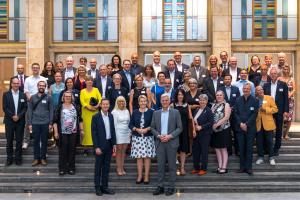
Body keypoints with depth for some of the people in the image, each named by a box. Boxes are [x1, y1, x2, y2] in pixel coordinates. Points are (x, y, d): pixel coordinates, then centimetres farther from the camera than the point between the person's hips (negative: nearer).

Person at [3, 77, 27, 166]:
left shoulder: (23, 95, 5)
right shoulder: (6, 94, 2)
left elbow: (25, 107, 1)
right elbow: (4, 108, -4)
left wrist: (18, 116, -12)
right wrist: (12, 116, -14)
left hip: (20, 121, 1)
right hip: (9, 121, -1)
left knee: (19, 141, 4)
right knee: (9, 141, 5)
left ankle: (18, 158, 13)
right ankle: (9, 158, 14)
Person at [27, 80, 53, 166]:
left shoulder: (48, 98, 2)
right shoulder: (33, 97, 5)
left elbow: (51, 111, 1)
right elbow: (30, 111, 5)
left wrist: (50, 123, -4)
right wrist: (30, 123, 0)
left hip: (45, 123, -1)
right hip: (35, 123, 1)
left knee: (44, 141, 6)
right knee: (36, 141, 6)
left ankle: (43, 158, 16)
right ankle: (36, 158, 15)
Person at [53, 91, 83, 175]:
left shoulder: (76, 107, 8)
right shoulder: (59, 107, 2)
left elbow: (80, 120, 12)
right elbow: (55, 121, 1)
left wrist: (81, 130, 6)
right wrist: (56, 132, -5)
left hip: (73, 133, 2)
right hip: (63, 133, -2)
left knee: (72, 150, 6)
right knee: (63, 151, 1)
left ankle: (71, 168, 16)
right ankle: (62, 169, 10)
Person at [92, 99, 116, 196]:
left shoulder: (111, 116, 7)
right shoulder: (96, 117, -8)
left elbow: (113, 130, 10)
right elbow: (94, 133, -10)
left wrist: (114, 144, 5)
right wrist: (96, 147, -14)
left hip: (109, 145, 5)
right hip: (100, 145, -5)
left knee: (106, 167, 11)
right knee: (98, 167, 5)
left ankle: (104, 186, 19)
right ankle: (97, 187, 15)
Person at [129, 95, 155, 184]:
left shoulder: (151, 112, 2)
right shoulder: (135, 112, 7)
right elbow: (130, 125, 6)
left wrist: (147, 129, -14)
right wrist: (137, 129, -10)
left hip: (148, 137, -1)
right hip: (137, 137, 1)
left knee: (147, 156, 0)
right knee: (139, 157, 3)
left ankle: (146, 176, 8)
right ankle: (139, 176, 12)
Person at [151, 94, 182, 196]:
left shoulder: (175, 112, 1)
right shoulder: (156, 113, 9)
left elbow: (179, 128, -1)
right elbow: (152, 128, 9)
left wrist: (170, 136, -12)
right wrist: (159, 136, -8)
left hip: (171, 142, -2)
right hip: (160, 142, 2)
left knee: (172, 165, 3)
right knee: (160, 165, 5)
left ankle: (171, 187, 11)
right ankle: (160, 186, 13)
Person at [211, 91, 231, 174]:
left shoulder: (226, 105, -3)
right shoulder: (214, 105, 15)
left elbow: (226, 117, -13)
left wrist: (217, 124, -17)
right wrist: (212, 125, -6)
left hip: (223, 129, -6)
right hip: (215, 129, 6)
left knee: (223, 149, -2)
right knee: (217, 148, 7)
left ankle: (224, 167, 2)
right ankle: (219, 166, 15)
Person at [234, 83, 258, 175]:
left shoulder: (254, 100, 0)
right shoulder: (238, 100, 10)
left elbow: (254, 114, -6)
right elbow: (236, 113, 6)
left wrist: (246, 124, -13)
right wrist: (240, 123, -8)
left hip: (250, 128, -3)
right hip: (240, 127, 3)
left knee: (249, 148, 1)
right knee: (241, 148, 5)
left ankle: (249, 167, 7)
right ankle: (242, 167, 13)